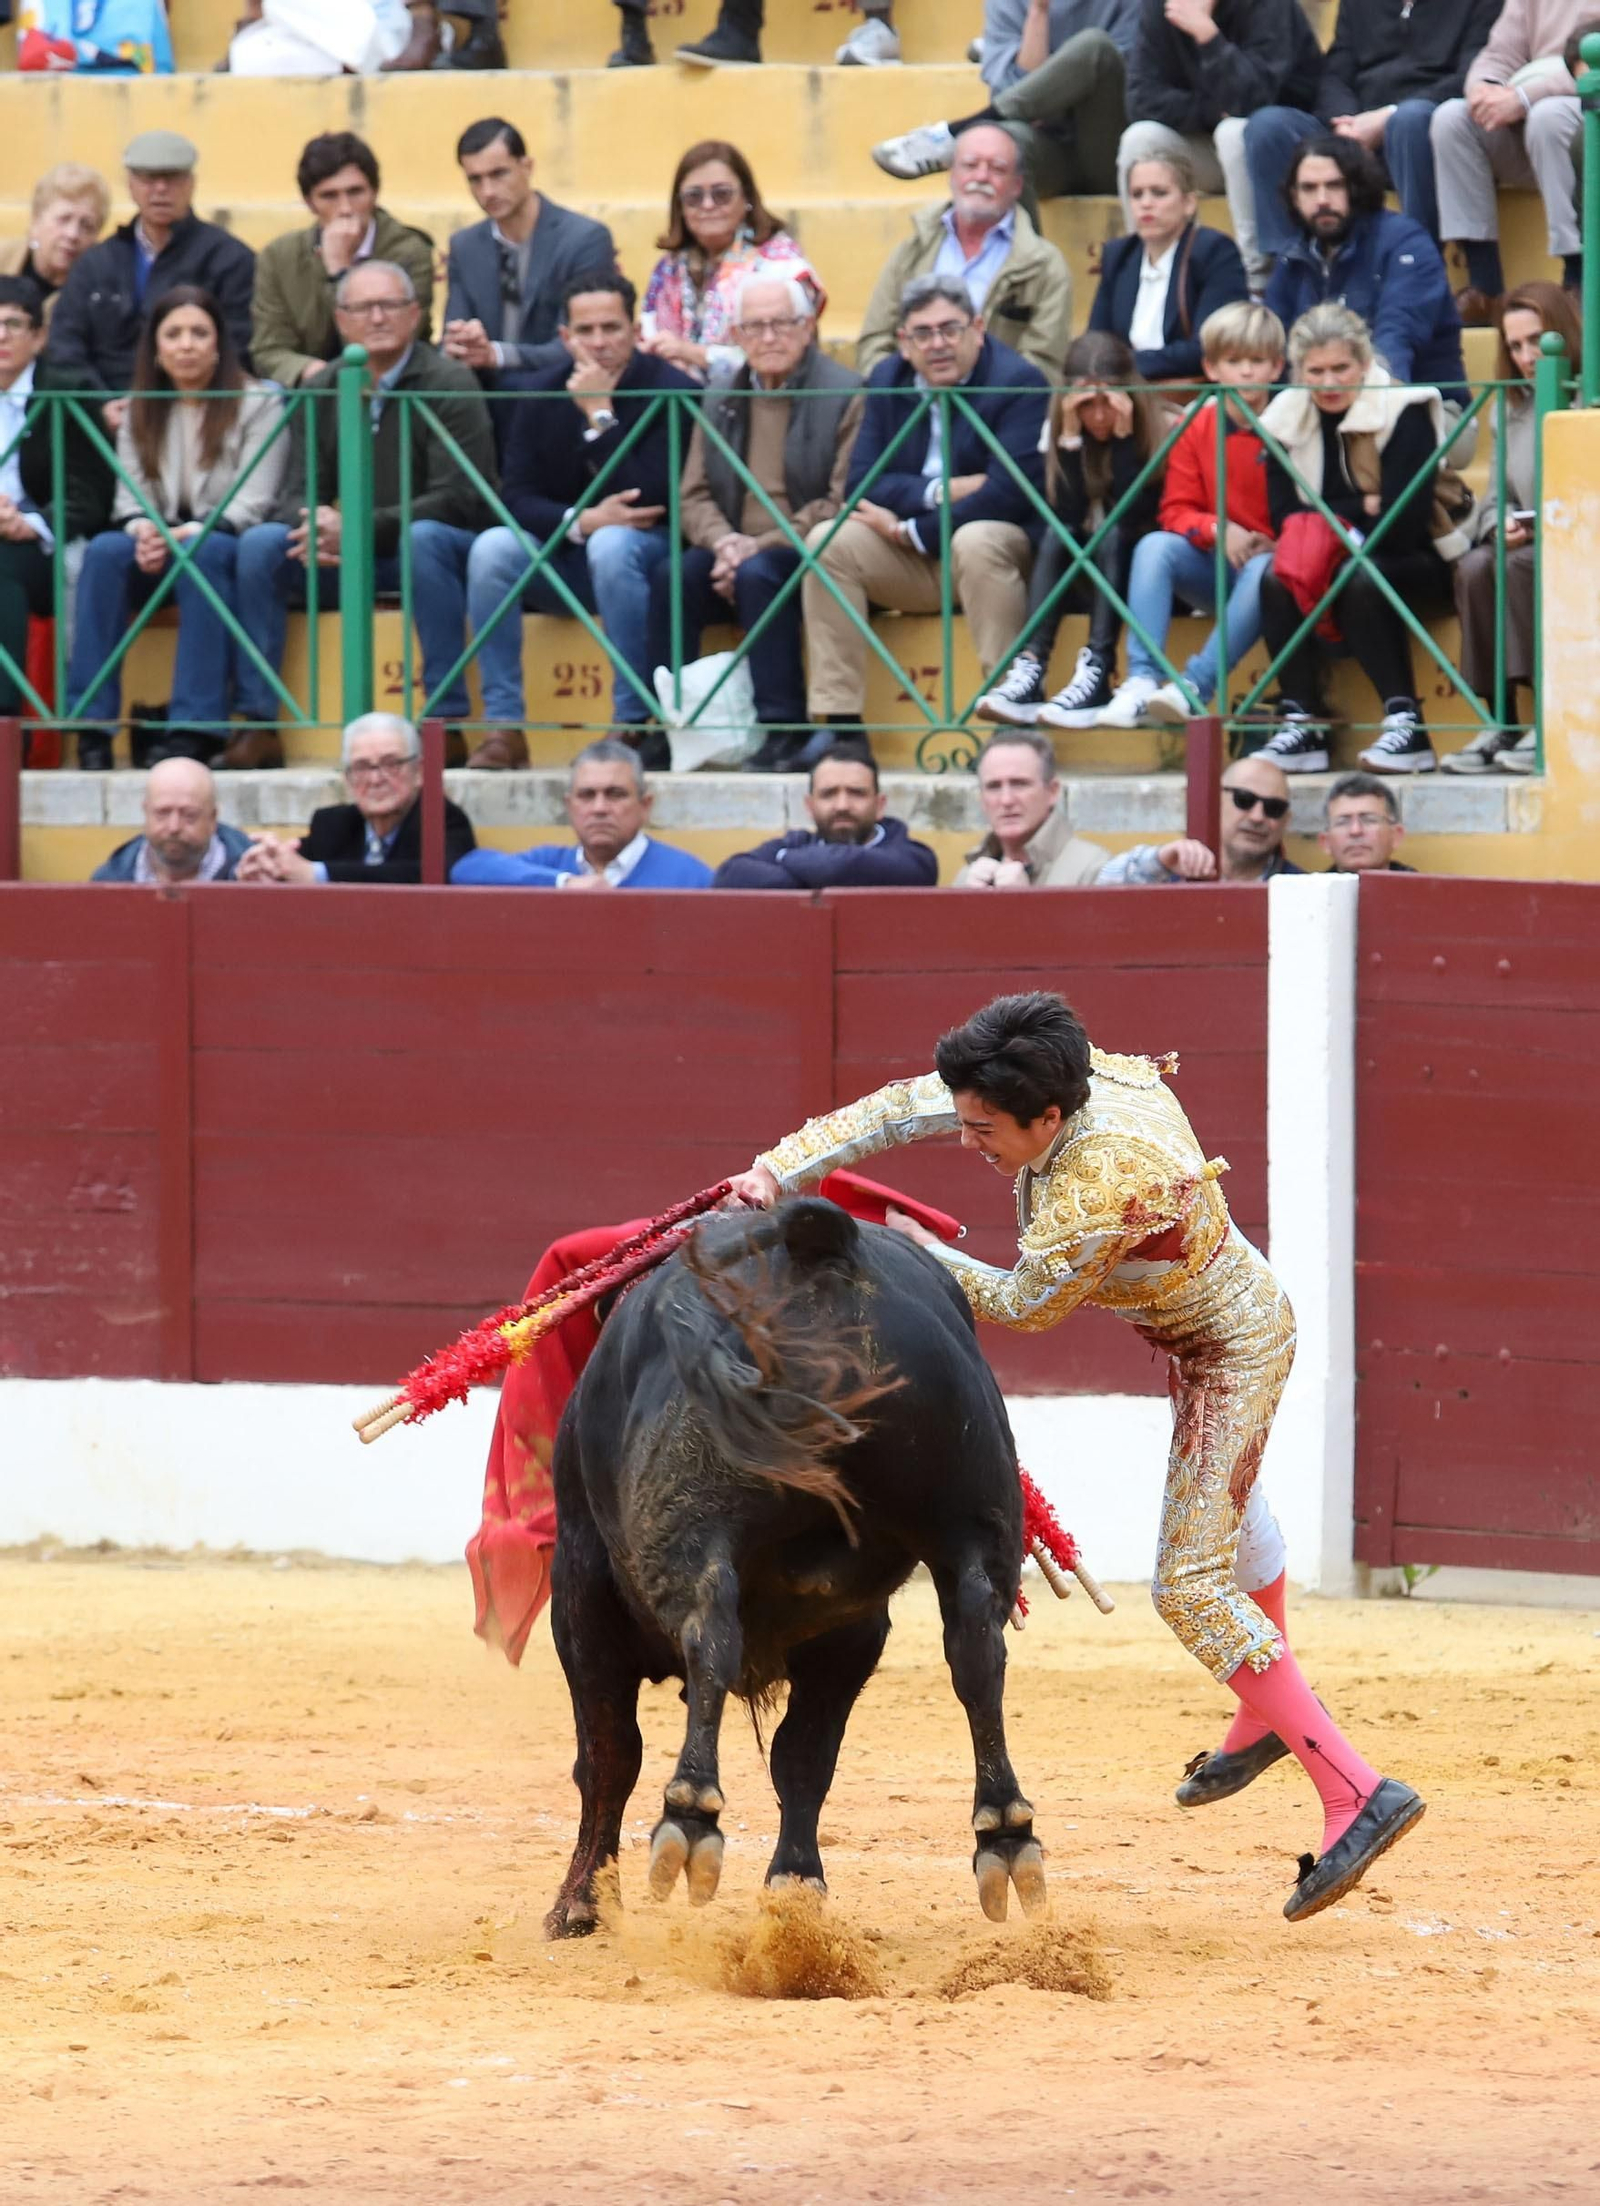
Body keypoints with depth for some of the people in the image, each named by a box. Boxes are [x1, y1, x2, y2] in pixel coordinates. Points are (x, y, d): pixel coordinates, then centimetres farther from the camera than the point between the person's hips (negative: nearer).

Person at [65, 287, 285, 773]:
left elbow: (254, 502, -9)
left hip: (226, 546, -3)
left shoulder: (258, 404, 1)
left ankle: (195, 729, -42)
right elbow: (130, 496, 5)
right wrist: (143, 529, -19)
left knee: (200, 555, -39)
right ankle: (91, 726, -35)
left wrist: (192, 532, -25)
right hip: (156, 550, 3)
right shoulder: (140, 412, 14)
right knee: (104, 551, -30)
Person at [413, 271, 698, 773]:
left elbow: (649, 500, -21)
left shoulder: (670, 390, -11)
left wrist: (600, 415, -23)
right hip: (561, 555, 4)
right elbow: (516, 498, -3)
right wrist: (581, 521, -22)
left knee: (612, 545, -37)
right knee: (493, 547, -24)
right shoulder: (543, 393, 2)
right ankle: (504, 727, -25)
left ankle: (633, 725, -35)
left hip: (641, 552, -4)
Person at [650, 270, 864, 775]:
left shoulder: (845, 395, -3)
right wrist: (723, 542, -11)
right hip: (735, 552, 5)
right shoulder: (722, 402, 16)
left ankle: (783, 729, -29)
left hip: (807, 557, -5)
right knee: (672, 577, -24)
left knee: (759, 574, -35)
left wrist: (760, 546, -18)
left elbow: (842, 503, -12)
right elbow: (693, 497, 12)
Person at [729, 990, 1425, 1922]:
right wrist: (781, 1170, -21)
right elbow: (895, 1110, -12)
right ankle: (1267, 1722, 56)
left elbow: (1027, 1302, -24)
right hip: (1215, 1331, 10)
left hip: (1234, 1348, -10)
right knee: (1227, 1504, 31)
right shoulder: (1052, 1083, -18)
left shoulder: (1106, 1181, -40)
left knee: (1193, 1586, -12)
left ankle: (1359, 1792, -16)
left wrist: (919, 1252, -12)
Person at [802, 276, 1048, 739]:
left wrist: (909, 531, -17)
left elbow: (1008, 493, -22)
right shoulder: (887, 382, 7)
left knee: (976, 541, -37)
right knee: (828, 542, -17)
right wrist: (940, 492, -17)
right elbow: (860, 484, -1)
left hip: (1001, 548, -5)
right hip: (913, 563, 5)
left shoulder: (1018, 383, -11)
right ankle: (836, 721, -19)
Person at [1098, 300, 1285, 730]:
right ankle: (1141, 681, -34)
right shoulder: (1197, 429, 2)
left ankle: (1196, 686, -39)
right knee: (1154, 547, -24)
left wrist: (1274, 547, -22)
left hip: (1272, 558, -3)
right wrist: (1219, 530, -18)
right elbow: (1177, 510, 1)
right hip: (1212, 566, 3)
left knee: (1264, 571, -37)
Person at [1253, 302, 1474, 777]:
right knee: (1276, 581, -24)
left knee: (1362, 582, -35)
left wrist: (1323, 524, -17)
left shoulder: (1404, 413, -16)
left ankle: (1406, 723, -34)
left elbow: (1403, 524, -23)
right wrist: (1363, 507, -18)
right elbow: (1285, 521, -9)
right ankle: (1303, 724, -25)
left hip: (1419, 562, -5)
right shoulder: (1285, 420, -2)